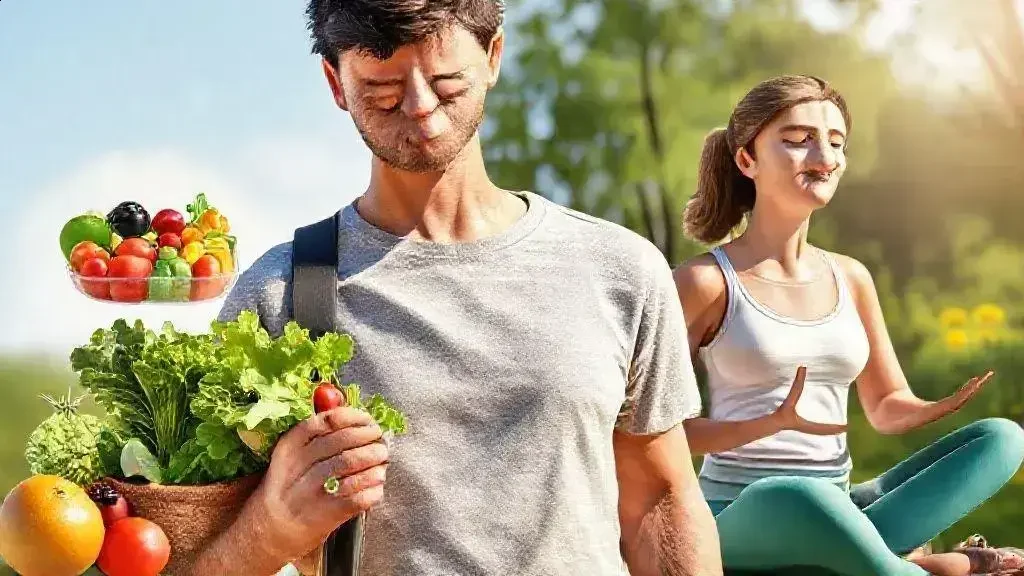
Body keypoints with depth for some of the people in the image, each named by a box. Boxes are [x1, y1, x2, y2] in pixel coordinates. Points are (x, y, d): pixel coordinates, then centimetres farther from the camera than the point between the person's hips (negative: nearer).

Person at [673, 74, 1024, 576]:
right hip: (739, 522, -6)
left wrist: (935, 409, -7)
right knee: (795, 497, -41)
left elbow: (886, 406, 18)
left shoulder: (851, 278, 10)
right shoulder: (705, 280, -6)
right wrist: (775, 423, -23)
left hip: (832, 516, 6)